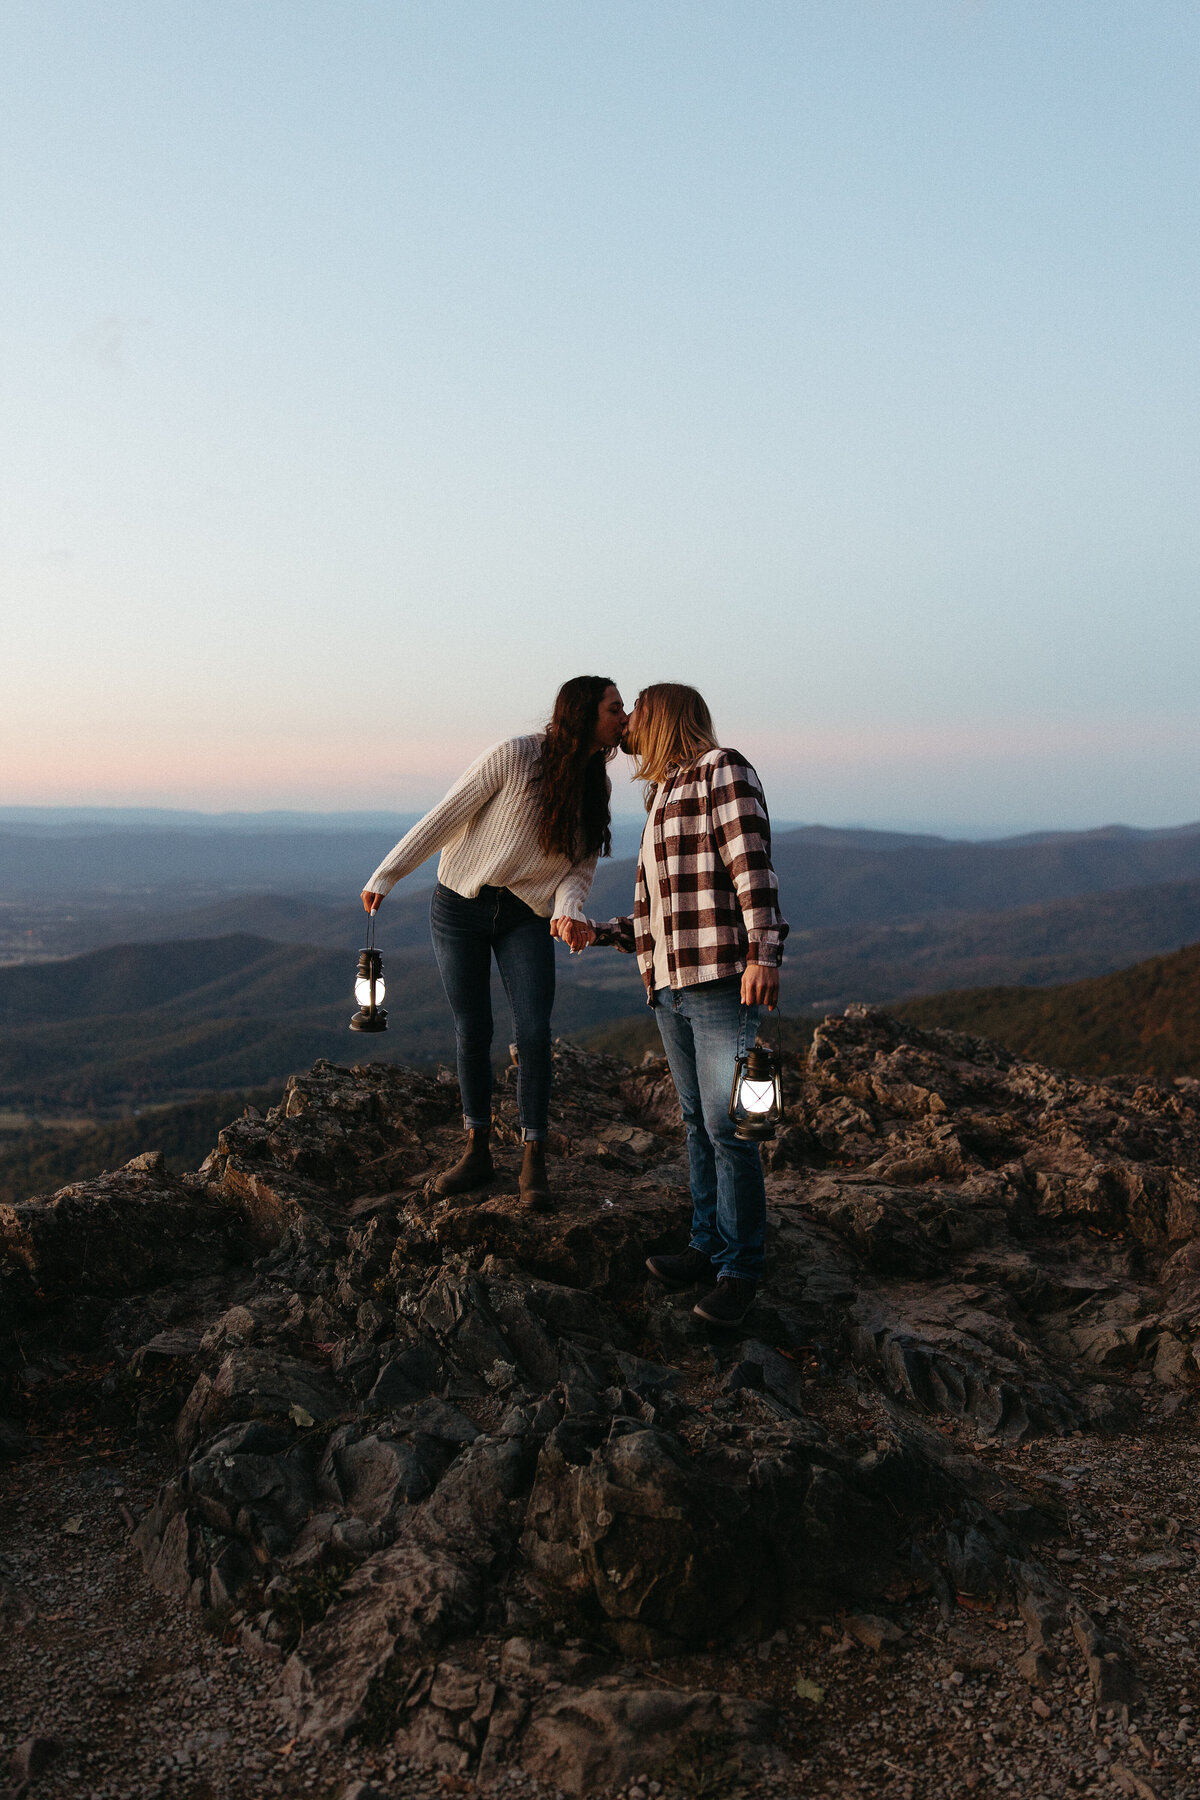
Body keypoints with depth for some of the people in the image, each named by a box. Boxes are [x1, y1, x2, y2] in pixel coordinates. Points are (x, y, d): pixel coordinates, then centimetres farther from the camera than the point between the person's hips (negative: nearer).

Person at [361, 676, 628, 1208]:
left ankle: (533, 1163, -1)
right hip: (461, 906, -3)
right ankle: (477, 1152, 19)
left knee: (534, 1032, -11)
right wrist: (385, 877, -7)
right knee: (472, 1034, 2)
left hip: (526, 916, 3)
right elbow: (445, 817, -11)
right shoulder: (514, 756, -15)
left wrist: (568, 910, -21)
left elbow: (581, 866, 2)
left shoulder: (597, 787, 2)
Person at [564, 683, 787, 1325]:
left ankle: (740, 1267, 1)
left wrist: (763, 953, -23)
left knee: (726, 1125, -8)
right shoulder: (661, 799, 25)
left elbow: (752, 862, -14)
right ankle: (707, 1245, 22)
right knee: (697, 1122, 13)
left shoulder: (721, 769, -1)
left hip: (722, 981, -9)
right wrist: (595, 932, 23)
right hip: (670, 987, 9)